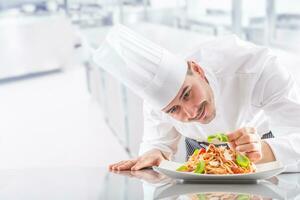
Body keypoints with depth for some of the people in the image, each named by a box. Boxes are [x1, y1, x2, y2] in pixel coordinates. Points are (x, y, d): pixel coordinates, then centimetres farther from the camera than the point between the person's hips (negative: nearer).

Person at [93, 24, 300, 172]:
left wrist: (263, 151, -54)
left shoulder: (256, 65, -36)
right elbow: (160, 143, -9)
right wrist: (155, 154, -32)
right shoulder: (157, 102, -27)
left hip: (265, 141, -2)